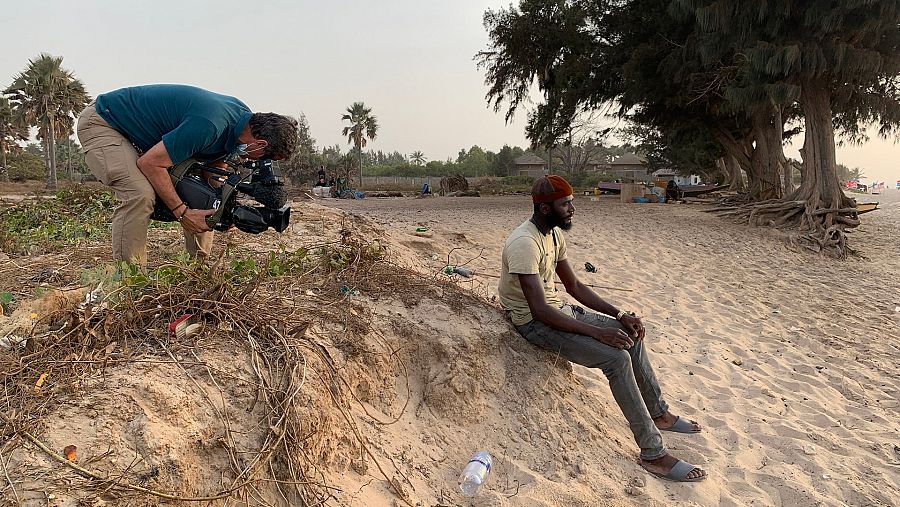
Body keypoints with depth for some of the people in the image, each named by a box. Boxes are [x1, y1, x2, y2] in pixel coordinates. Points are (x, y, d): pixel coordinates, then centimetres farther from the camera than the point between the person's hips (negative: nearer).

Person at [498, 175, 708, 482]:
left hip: (558, 309, 10)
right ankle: (653, 454, -10)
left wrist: (619, 314, 2)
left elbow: (574, 286, 12)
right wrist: (597, 332, -28)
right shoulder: (525, 243, -25)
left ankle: (658, 413, 25)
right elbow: (540, 311, -30)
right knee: (617, 357, -21)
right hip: (534, 323, -10)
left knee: (631, 333, 8)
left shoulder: (555, 234, 5)